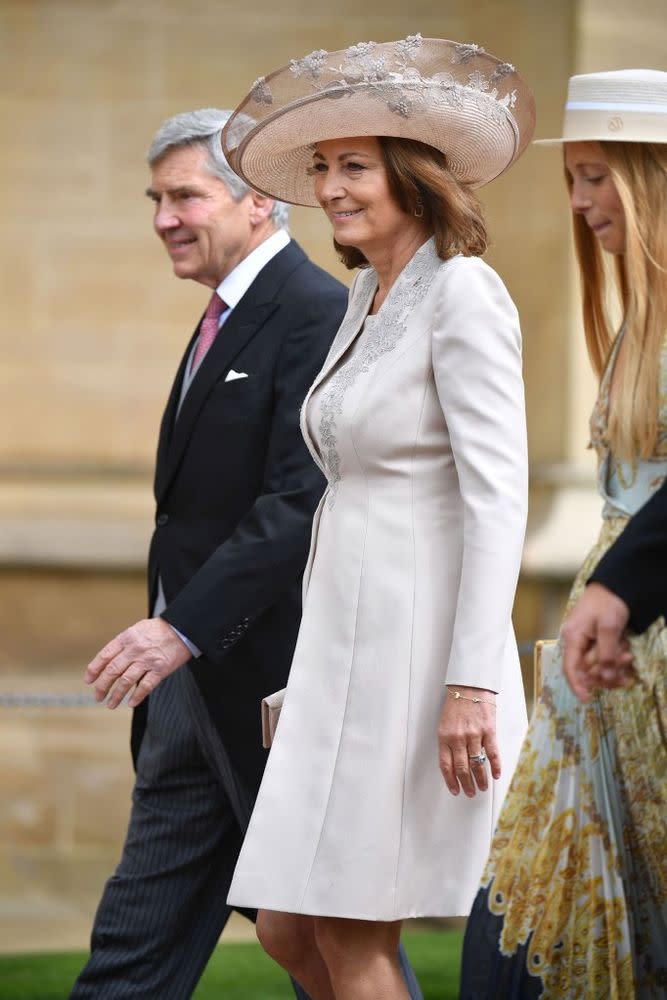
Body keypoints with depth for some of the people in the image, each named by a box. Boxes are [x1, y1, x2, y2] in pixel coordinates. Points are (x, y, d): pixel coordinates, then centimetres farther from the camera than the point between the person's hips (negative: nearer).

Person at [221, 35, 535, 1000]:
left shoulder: (462, 293, -12)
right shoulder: (370, 294, 15)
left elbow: (497, 497, -18)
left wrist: (472, 683, -24)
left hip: (420, 646, -9)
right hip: (346, 646, 9)